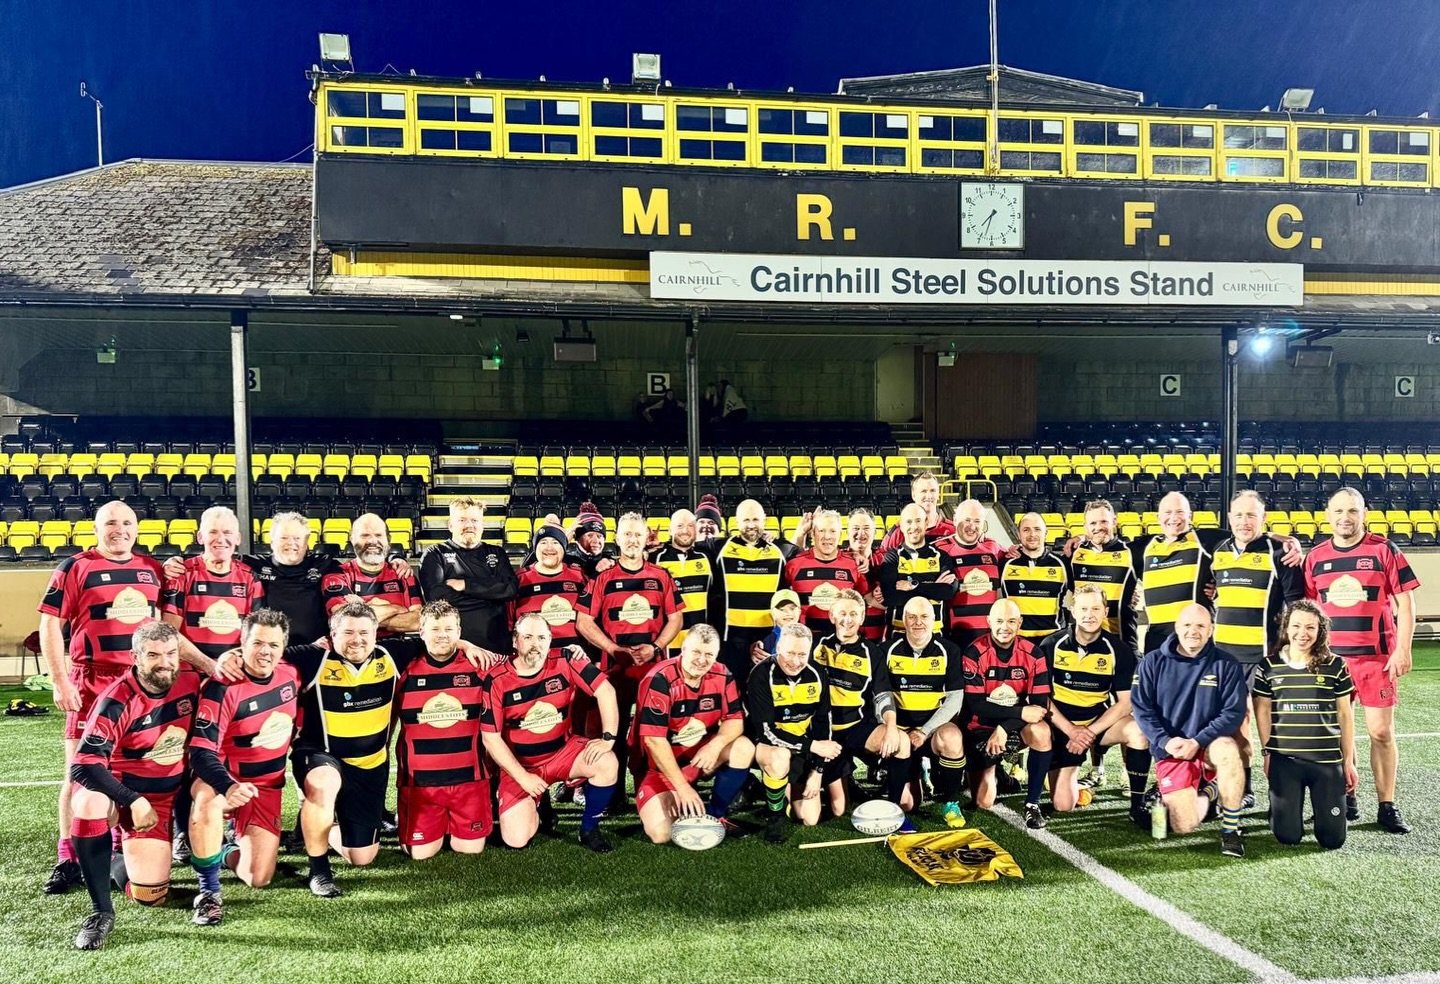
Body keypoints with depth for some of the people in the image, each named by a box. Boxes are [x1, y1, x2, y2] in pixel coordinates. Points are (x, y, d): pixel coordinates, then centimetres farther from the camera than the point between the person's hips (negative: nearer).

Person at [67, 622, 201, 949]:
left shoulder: (191, 685, -8)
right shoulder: (116, 701, -20)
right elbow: (82, 767, -25)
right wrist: (133, 801, -29)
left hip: (163, 798, 3)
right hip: (117, 788, -3)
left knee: (149, 895, -5)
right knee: (89, 804, -39)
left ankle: (125, 863, 32)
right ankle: (101, 911, -24)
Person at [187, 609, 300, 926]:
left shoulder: (290, 674, -3)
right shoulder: (222, 687, -20)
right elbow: (201, 752, -27)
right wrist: (227, 787, -40)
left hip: (267, 788, 4)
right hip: (224, 779, -4)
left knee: (257, 878, -7)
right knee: (207, 800, -40)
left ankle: (227, 853, 29)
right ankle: (208, 892, -21)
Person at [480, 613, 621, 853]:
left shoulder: (565, 662, -12)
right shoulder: (497, 681, -14)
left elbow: (605, 691, -11)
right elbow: (491, 737, -11)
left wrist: (608, 737, -20)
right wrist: (522, 776, -16)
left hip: (563, 751, 1)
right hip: (519, 764, -1)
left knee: (607, 763, -27)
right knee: (516, 839, -14)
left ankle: (589, 829, -2)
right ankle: (535, 809, 23)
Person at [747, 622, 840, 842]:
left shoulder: (817, 676, -7)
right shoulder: (762, 675, -23)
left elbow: (823, 725, 0)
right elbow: (766, 731, -26)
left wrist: (817, 772, -6)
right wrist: (813, 746, -25)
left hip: (802, 749, 5)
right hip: (764, 744, -5)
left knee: (810, 819, 0)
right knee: (780, 758, -40)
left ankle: (786, 786, 30)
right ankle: (774, 816, -14)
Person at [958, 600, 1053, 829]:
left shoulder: (1032, 653, -8)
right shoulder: (975, 653, -15)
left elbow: (1040, 704, -11)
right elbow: (975, 706, -19)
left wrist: (1004, 728, -24)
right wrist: (1021, 712, -27)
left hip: (1015, 727, 1)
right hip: (981, 729, -1)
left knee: (1041, 732, -34)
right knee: (984, 803, -8)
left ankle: (1033, 803, -17)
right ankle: (984, 770, 30)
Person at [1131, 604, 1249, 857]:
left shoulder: (1226, 664, -4)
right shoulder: (1153, 662, -1)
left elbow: (1234, 712, -10)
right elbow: (1141, 708, -4)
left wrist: (1197, 742, -20)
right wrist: (1165, 741, -19)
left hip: (1210, 745, 0)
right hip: (1170, 751, 1)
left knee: (1227, 749, -38)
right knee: (1184, 827, -13)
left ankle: (1230, 829, -18)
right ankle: (1204, 793, 24)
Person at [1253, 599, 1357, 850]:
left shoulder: (1335, 666, 1)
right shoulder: (1269, 666, 1)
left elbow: (1344, 715, 6)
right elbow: (1263, 712, 6)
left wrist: (1349, 761, 6)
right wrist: (1267, 754, 1)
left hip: (1327, 761, 1)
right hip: (1284, 761, 0)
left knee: (1332, 839, 2)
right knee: (1288, 836, -2)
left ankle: (1322, 800, 32)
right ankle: (1282, 802, 30)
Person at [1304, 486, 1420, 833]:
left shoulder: (1384, 551, -3)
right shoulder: (1316, 557, 6)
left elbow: (1405, 603, -3)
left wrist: (1402, 650, -10)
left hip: (1376, 657, -3)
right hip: (1330, 658, 3)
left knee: (1381, 731, 0)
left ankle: (1387, 807, 9)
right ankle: (1345, 797, 22)